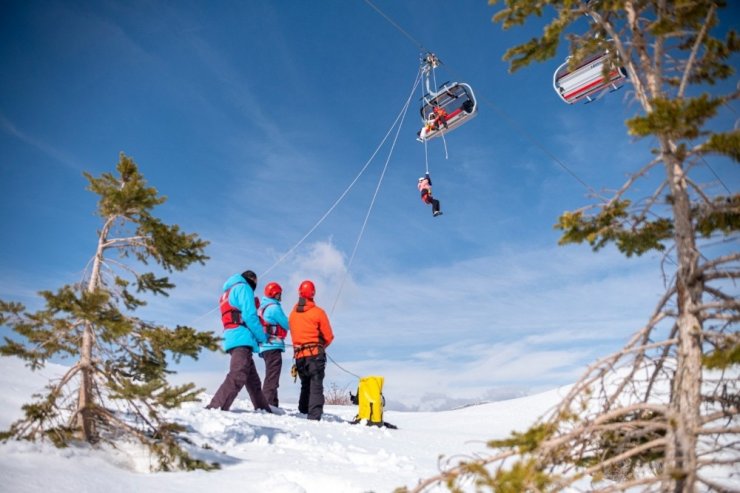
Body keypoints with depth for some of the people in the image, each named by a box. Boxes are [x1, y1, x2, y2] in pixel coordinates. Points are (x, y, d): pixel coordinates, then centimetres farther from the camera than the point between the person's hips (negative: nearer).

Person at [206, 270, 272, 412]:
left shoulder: (226, 294, 28)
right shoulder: (243, 288, 1)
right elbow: (249, 315, -11)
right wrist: (262, 336, -3)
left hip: (232, 340, 10)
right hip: (242, 339, -10)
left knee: (253, 379, 14)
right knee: (237, 377, -19)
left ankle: (263, 409, 19)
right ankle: (214, 408, -28)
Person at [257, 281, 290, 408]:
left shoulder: (262, 307, 17)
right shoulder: (274, 307, -11)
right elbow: (287, 325, -8)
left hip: (265, 346, 10)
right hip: (273, 346, -9)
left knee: (270, 376, 16)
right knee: (272, 377, -9)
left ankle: (266, 404, 19)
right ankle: (270, 404, -10)